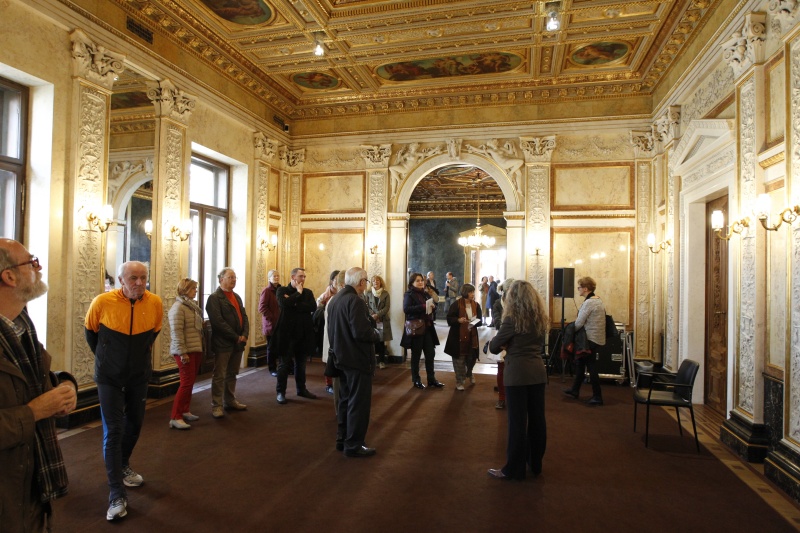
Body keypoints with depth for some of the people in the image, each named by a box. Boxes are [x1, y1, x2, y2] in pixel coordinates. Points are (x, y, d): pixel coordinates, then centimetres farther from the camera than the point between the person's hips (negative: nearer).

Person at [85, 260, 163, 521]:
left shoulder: (155, 303, -12)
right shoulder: (102, 302, -19)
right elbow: (91, 331, 2)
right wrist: (105, 357, 11)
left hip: (139, 376, 3)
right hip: (110, 377, -3)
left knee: (134, 425, 18)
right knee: (113, 431, -5)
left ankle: (123, 467, 44)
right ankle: (117, 495, 2)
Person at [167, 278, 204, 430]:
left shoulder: (192, 306, 14)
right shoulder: (178, 307, -15)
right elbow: (176, 331, -20)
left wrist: (201, 349, 18)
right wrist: (182, 352, -22)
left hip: (196, 350, 9)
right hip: (186, 352, -9)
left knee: (190, 383, 14)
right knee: (186, 383, -8)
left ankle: (185, 412, 25)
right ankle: (175, 418, -2)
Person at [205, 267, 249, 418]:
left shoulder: (237, 297, 16)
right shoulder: (215, 298, -8)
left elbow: (244, 316, 13)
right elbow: (218, 321, -17)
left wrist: (244, 335, -5)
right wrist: (236, 337, -15)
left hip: (237, 343, 7)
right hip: (223, 343, -7)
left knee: (232, 374, 15)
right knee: (219, 376, -1)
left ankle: (230, 401, 25)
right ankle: (216, 406, 6)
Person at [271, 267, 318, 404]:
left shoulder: (308, 292, 8)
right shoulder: (282, 290, -1)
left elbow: (313, 307, -9)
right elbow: (283, 303, -22)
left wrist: (294, 303, -15)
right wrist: (298, 293, -12)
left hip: (302, 333, 4)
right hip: (286, 332, -4)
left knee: (300, 363, 15)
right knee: (284, 363, 3)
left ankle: (301, 389, 26)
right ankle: (281, 392, 13)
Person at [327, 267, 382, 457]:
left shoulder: (335, 300, 9)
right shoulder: (355, 301, -21)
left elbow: (332, 330, 14)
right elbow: (361, 332, -28)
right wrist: (377, 334, -10)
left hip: (342, 358, 9)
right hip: (358, 359, -9)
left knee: (346, 401, 18)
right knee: (359, 403, 1)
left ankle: (342, 440, 27)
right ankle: (353, 445, 9)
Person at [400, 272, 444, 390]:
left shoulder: (426, 293, 11)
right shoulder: (409, 294, -8)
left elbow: (432, 306, 21)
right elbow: (406, 309, -23)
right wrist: (423, 306, -27)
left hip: (427, 328, 6)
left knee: (430, 353, 9)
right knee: (416, 355, 5)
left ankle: (431, 379, 20)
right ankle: (416, 380, 17)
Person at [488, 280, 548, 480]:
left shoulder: (512, 319, -13)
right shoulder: (541, 319, 6)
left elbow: (493, 347, -11)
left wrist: (504, 345, 11)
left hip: (517, 374, -6)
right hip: (538, 372, 6)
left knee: (517, 421, 0)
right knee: (537, 419, 14)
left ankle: (514, 469, 9)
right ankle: (535, 464, 28)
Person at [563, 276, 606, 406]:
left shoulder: (588, 303, -19)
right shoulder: (599, 301, 11)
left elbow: (579, 323, -21)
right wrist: (576, 329, 10)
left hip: (591, 339, -10)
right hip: (598, 338, 10)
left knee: (591, 367, 0)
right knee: (580, 362, 19)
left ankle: (597, 397, 9)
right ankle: (575, 390, 29)